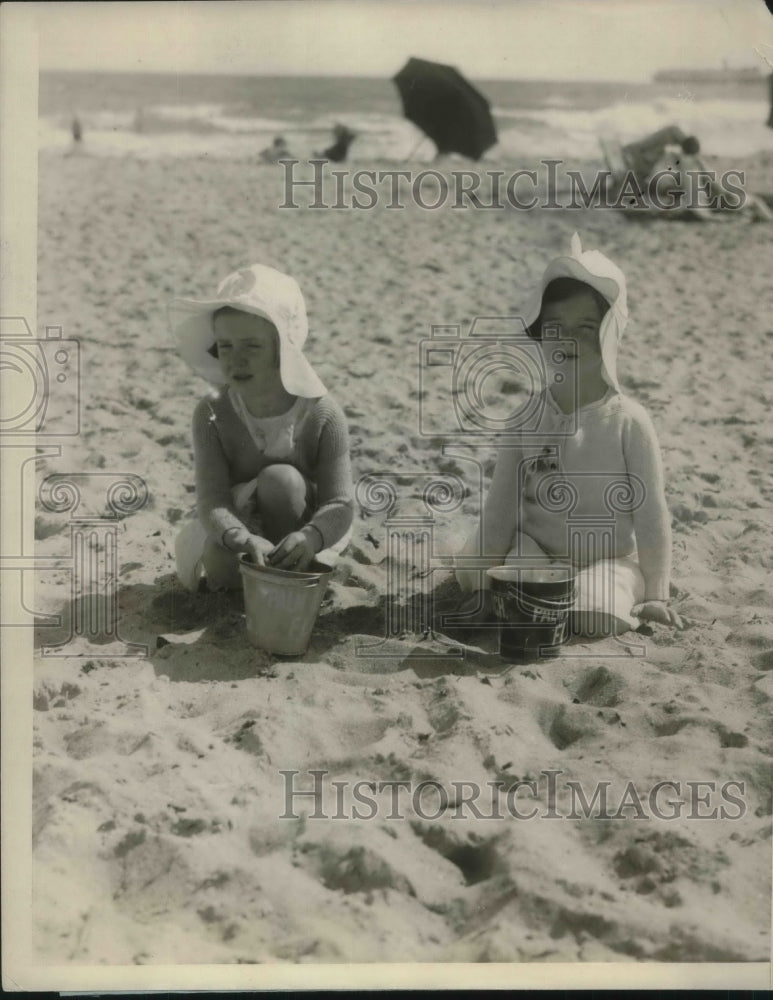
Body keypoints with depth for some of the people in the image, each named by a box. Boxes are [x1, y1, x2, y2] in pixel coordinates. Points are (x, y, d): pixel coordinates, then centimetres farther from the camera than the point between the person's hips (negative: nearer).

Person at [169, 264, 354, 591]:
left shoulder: (323, 415, -22)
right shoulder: (212, 414, -18)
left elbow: (339, 505, -26)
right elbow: (212, 500, -28)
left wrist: (310, 537, -53)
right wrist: (245, 540, -53)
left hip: (296, 530, -1)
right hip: (236, 526, 2)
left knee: (281, 479, -31)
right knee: (219, 566, -31)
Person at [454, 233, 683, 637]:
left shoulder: (628, 421, -9)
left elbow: (651, 514, -6)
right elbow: (501, 508, -1)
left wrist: (655, 595, -8)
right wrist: (484, 585, -6)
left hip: (608, 558, -1)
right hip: (538, 551, 1)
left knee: (595, 615, -29)